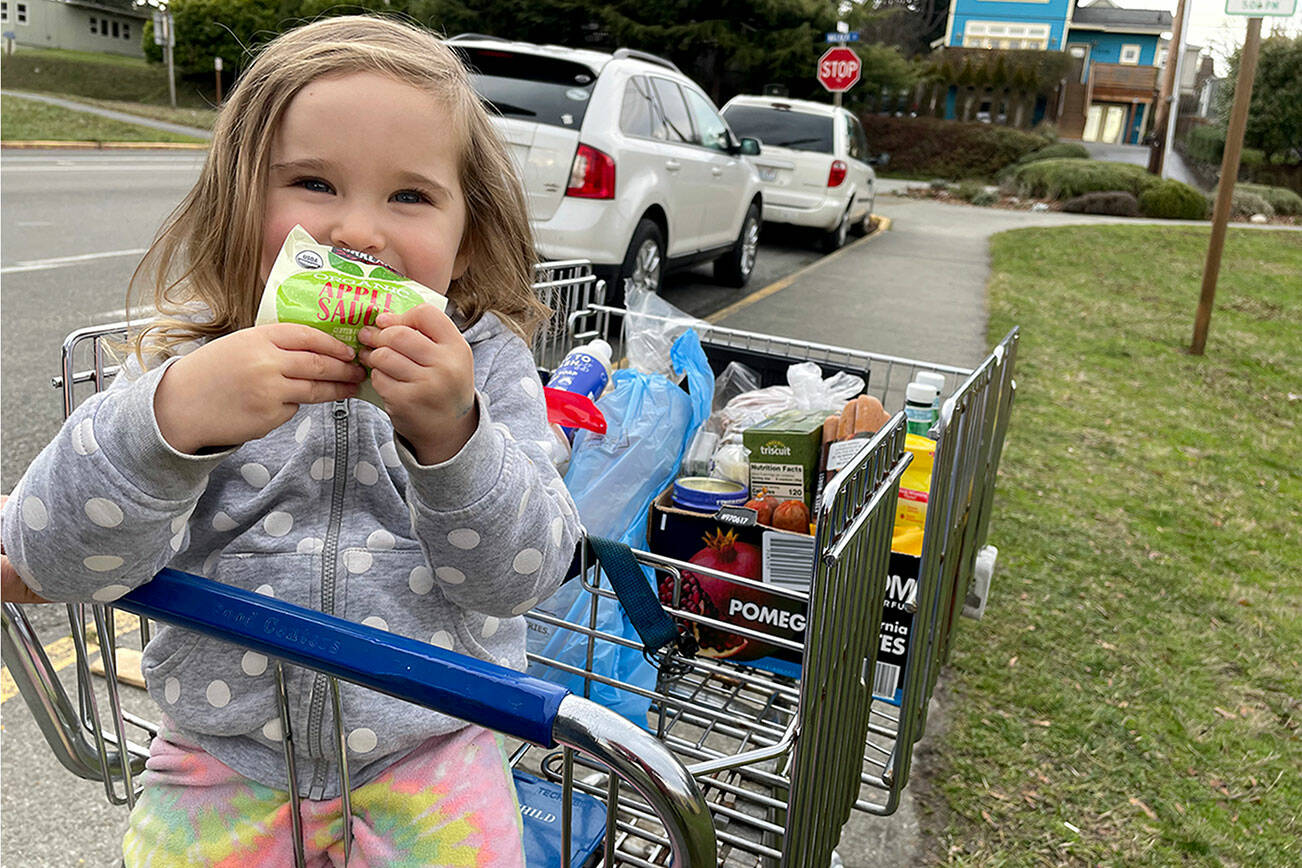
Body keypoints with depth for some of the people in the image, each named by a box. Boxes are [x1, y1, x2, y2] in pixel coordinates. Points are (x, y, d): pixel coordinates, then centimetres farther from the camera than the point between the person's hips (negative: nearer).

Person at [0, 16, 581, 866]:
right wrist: (169, 415, -35)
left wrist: (450, 432, -33)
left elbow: (524, 573, -16)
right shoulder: (197, 366, -8)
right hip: (225, 765, 1)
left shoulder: (484, 364, -9)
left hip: (429, 759, 0)